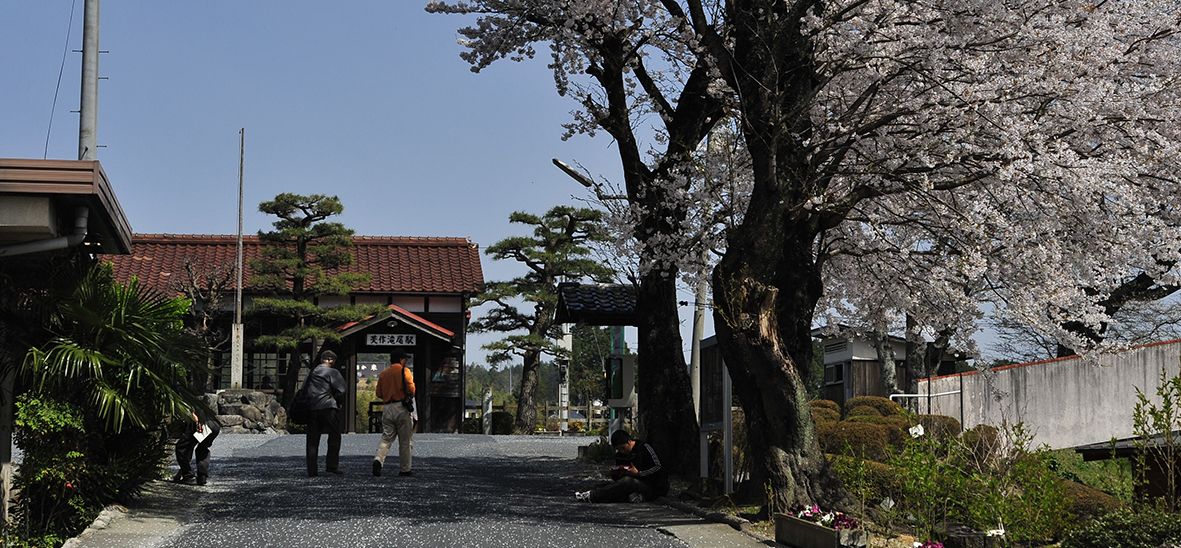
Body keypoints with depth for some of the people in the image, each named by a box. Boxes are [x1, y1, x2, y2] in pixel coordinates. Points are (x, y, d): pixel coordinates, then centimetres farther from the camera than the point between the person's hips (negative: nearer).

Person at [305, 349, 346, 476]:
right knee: (334, 437, 3)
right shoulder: (333, 373, -2)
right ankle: (332, 465, -5)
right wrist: (340, 403, 5)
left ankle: (312, 469, 4)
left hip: (312, 408, 6)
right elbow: (340, 390, -9)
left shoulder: (311, 373, 16)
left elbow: (304, 389, 16)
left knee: (312, 440, 6)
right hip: (328, 408, -6)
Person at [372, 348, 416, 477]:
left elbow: (379, 394, 11)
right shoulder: (405, 371, -3)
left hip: (387, 408, 5)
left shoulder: (383, 374, 13)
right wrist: (411, 396, 4)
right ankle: (405, 469, 7)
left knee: (386, 438, 5)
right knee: (405, 440, 3)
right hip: (402, 408, -5)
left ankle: (378, 459, -20)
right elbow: (410, 388, -16)